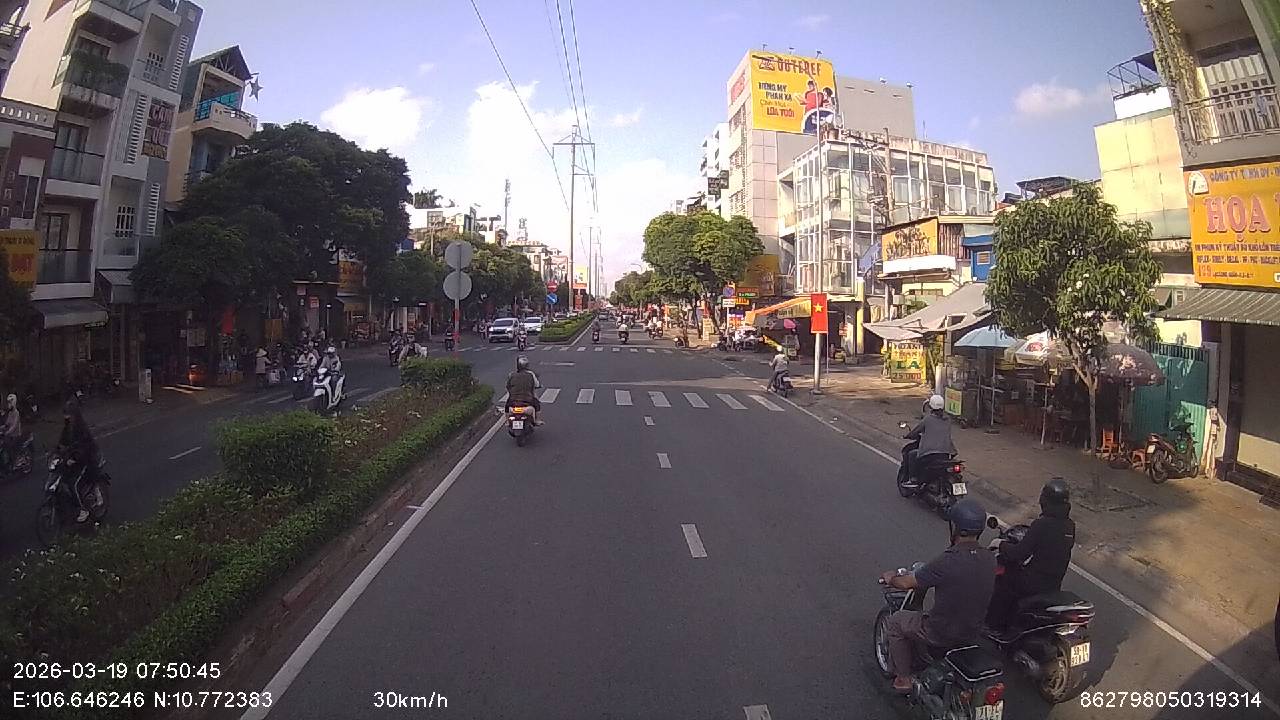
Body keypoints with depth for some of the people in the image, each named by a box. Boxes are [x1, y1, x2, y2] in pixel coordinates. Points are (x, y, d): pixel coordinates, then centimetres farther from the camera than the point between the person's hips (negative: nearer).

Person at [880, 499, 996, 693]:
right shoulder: (989, 559, -8)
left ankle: (903, 678, 22)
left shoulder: (947, 562, -28)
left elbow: (908, 583, -17)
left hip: (941, 634, -7)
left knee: (895, 622, 16)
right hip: (972, 633, 7)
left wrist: (891, 579, 4)